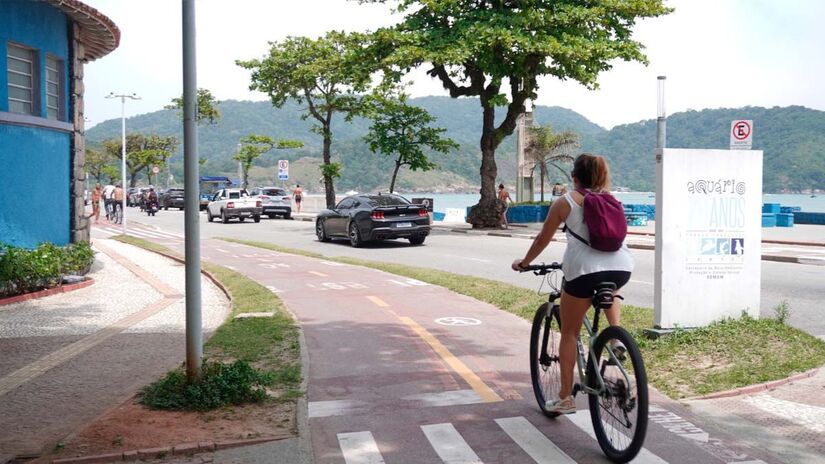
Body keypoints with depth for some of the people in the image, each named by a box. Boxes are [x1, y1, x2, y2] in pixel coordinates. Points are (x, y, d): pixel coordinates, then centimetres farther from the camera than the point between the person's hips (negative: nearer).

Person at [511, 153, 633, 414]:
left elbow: (543, 239, 15)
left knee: (569, 333, 10)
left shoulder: (565, 202, 9)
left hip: (583, 268, -4)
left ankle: (565, 398, 12)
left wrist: (524, 263, 30)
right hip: (622, 266, 4)